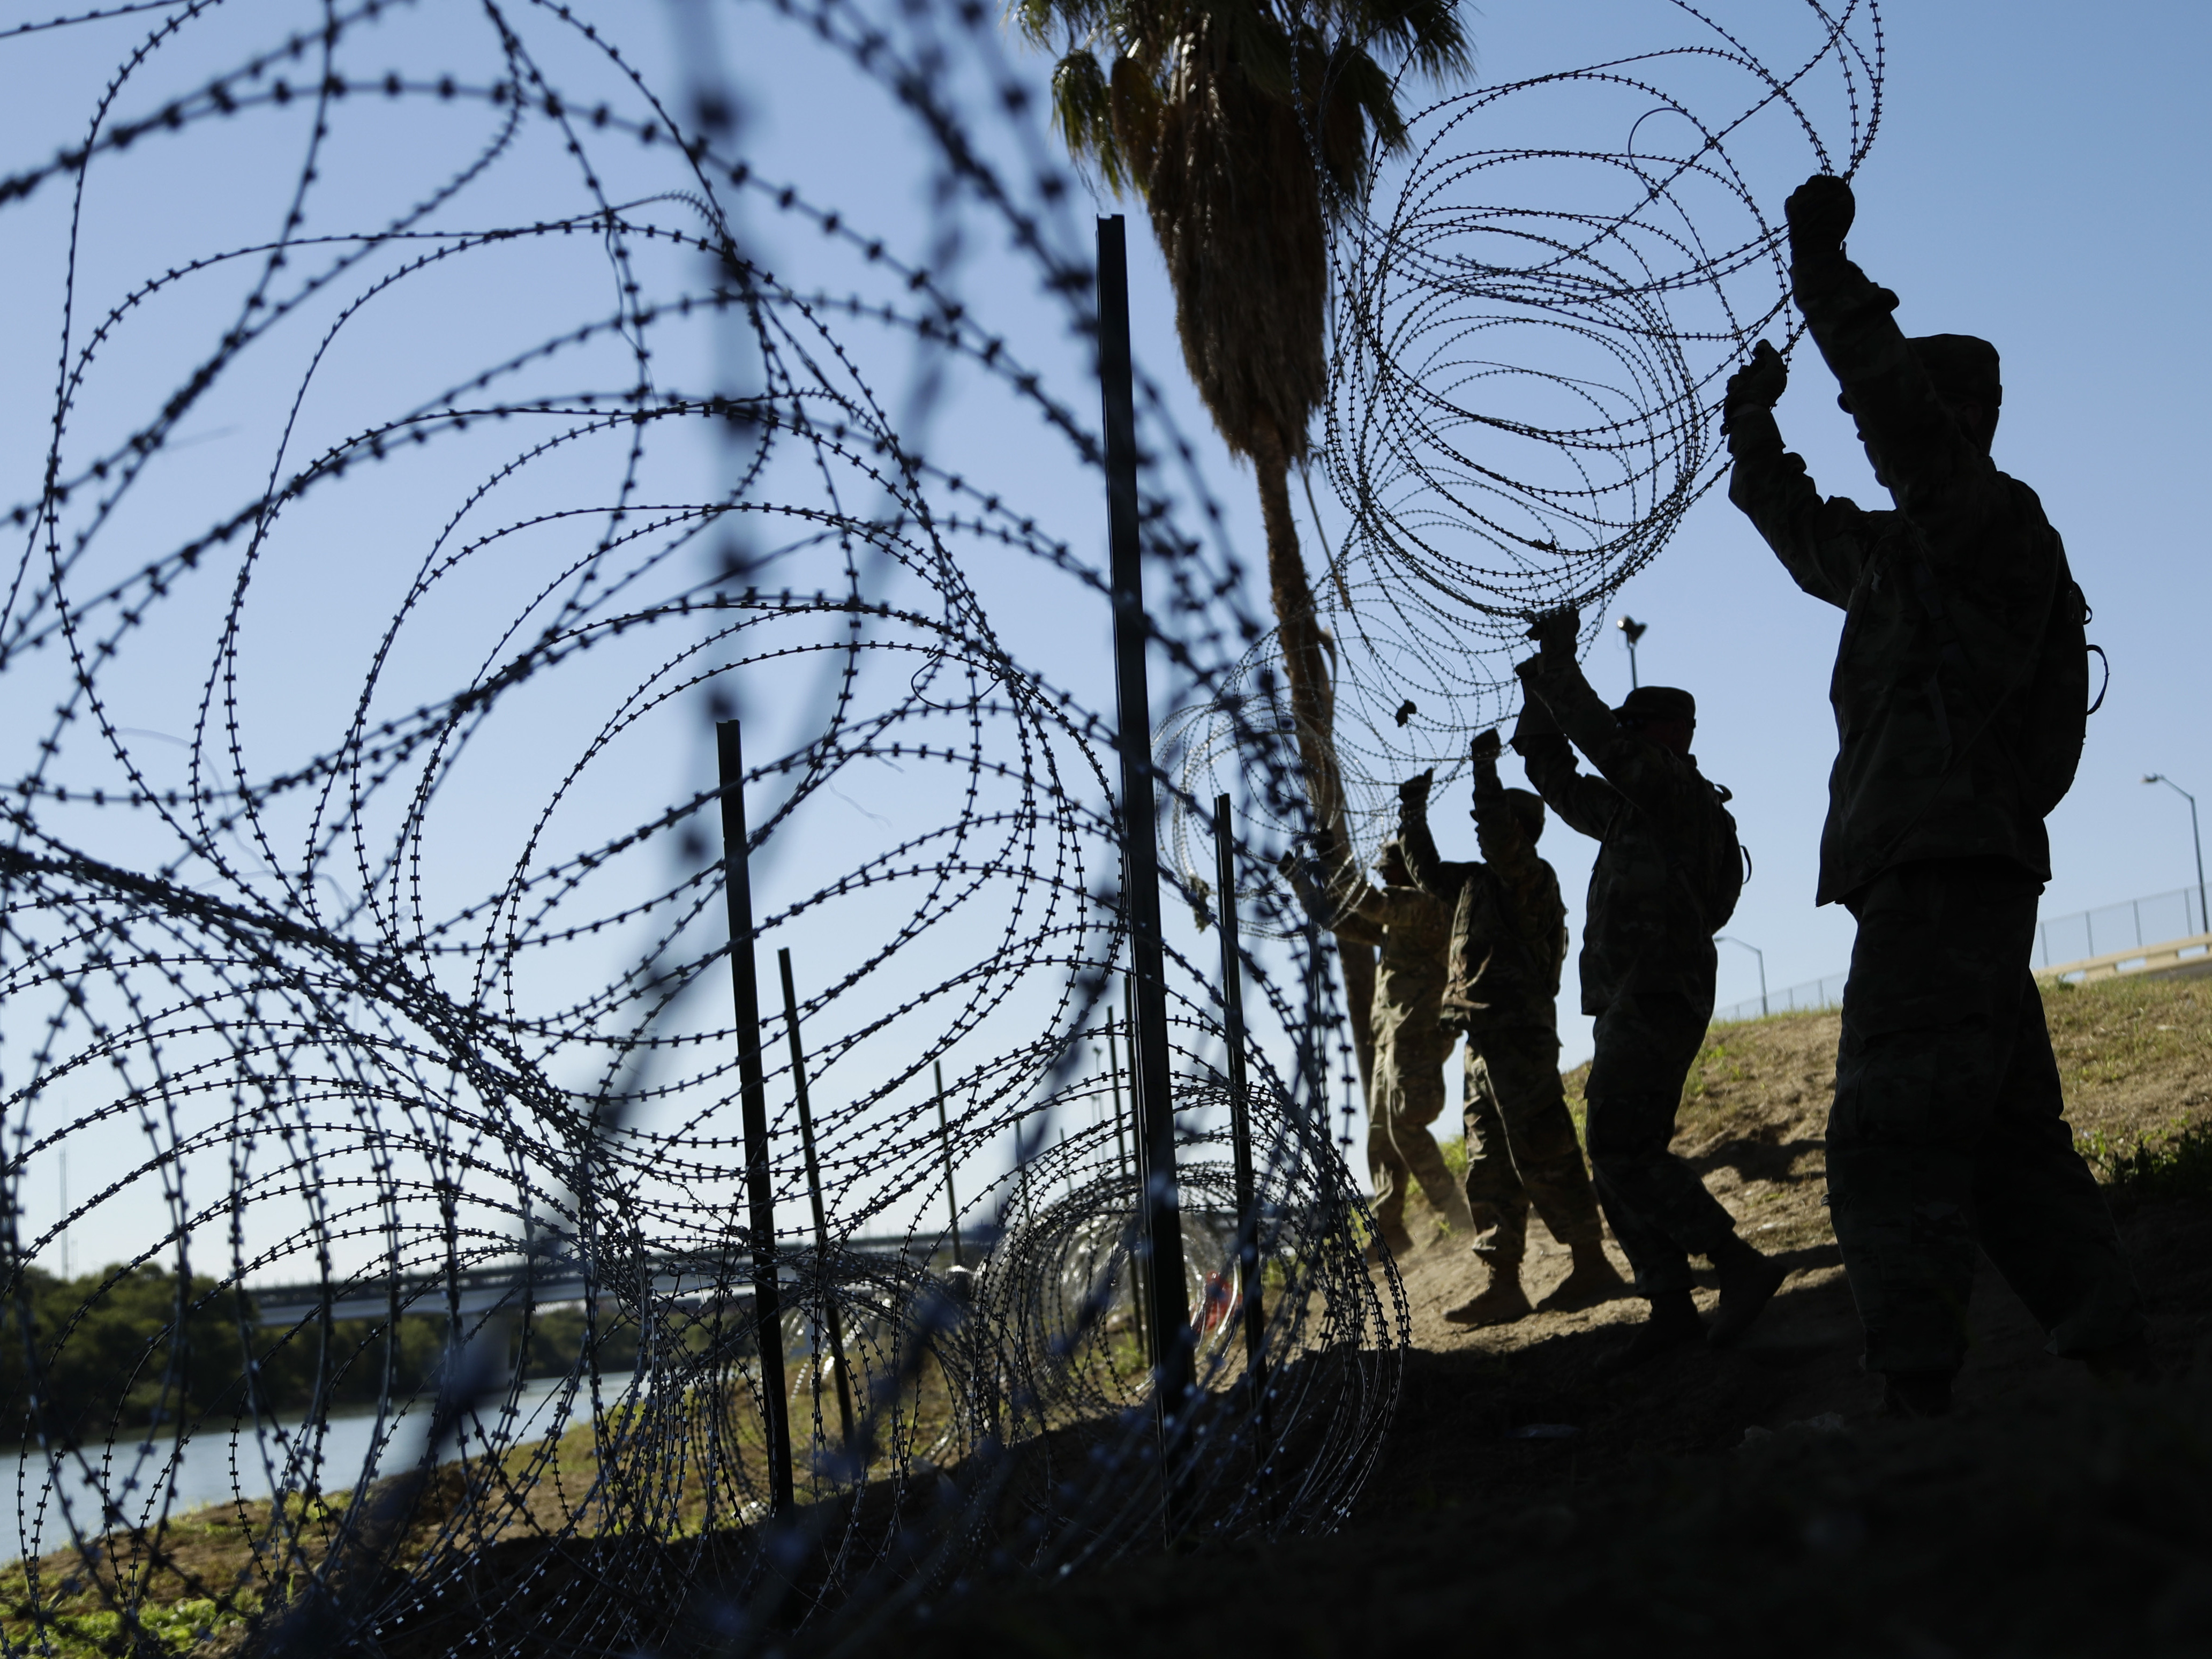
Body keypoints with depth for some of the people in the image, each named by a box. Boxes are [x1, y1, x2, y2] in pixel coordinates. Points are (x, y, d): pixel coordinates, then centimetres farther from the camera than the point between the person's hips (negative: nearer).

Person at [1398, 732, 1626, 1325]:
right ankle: (1501, 1285, 7)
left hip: (1521, 1037, -9)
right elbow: (1427, 873, 33)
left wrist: (1485, 764, -15)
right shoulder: (1477, 882, 19)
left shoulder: (1531, 877, -7)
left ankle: (1592, 1265, -2)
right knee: (1489, 1167, 7)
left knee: (1542, 1154, -8)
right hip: (1486, 1044, 9)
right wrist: (1414, 813, 27)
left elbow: (1497, 836, -24)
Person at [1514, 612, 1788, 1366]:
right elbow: (1557, 780, 31)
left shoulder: (1678, 791, -5)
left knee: (1620, 1150, -18)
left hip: (1655, 1003, -10)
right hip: (1631, 1006, 10)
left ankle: (1740, 1266, -18)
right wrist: (1539, 691, 21)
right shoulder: (1632, 810, 22)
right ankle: (1671, 1309, 5)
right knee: (1621, 1161, 6)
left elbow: (1597, 737, -16)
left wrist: (1560, 662, -5)